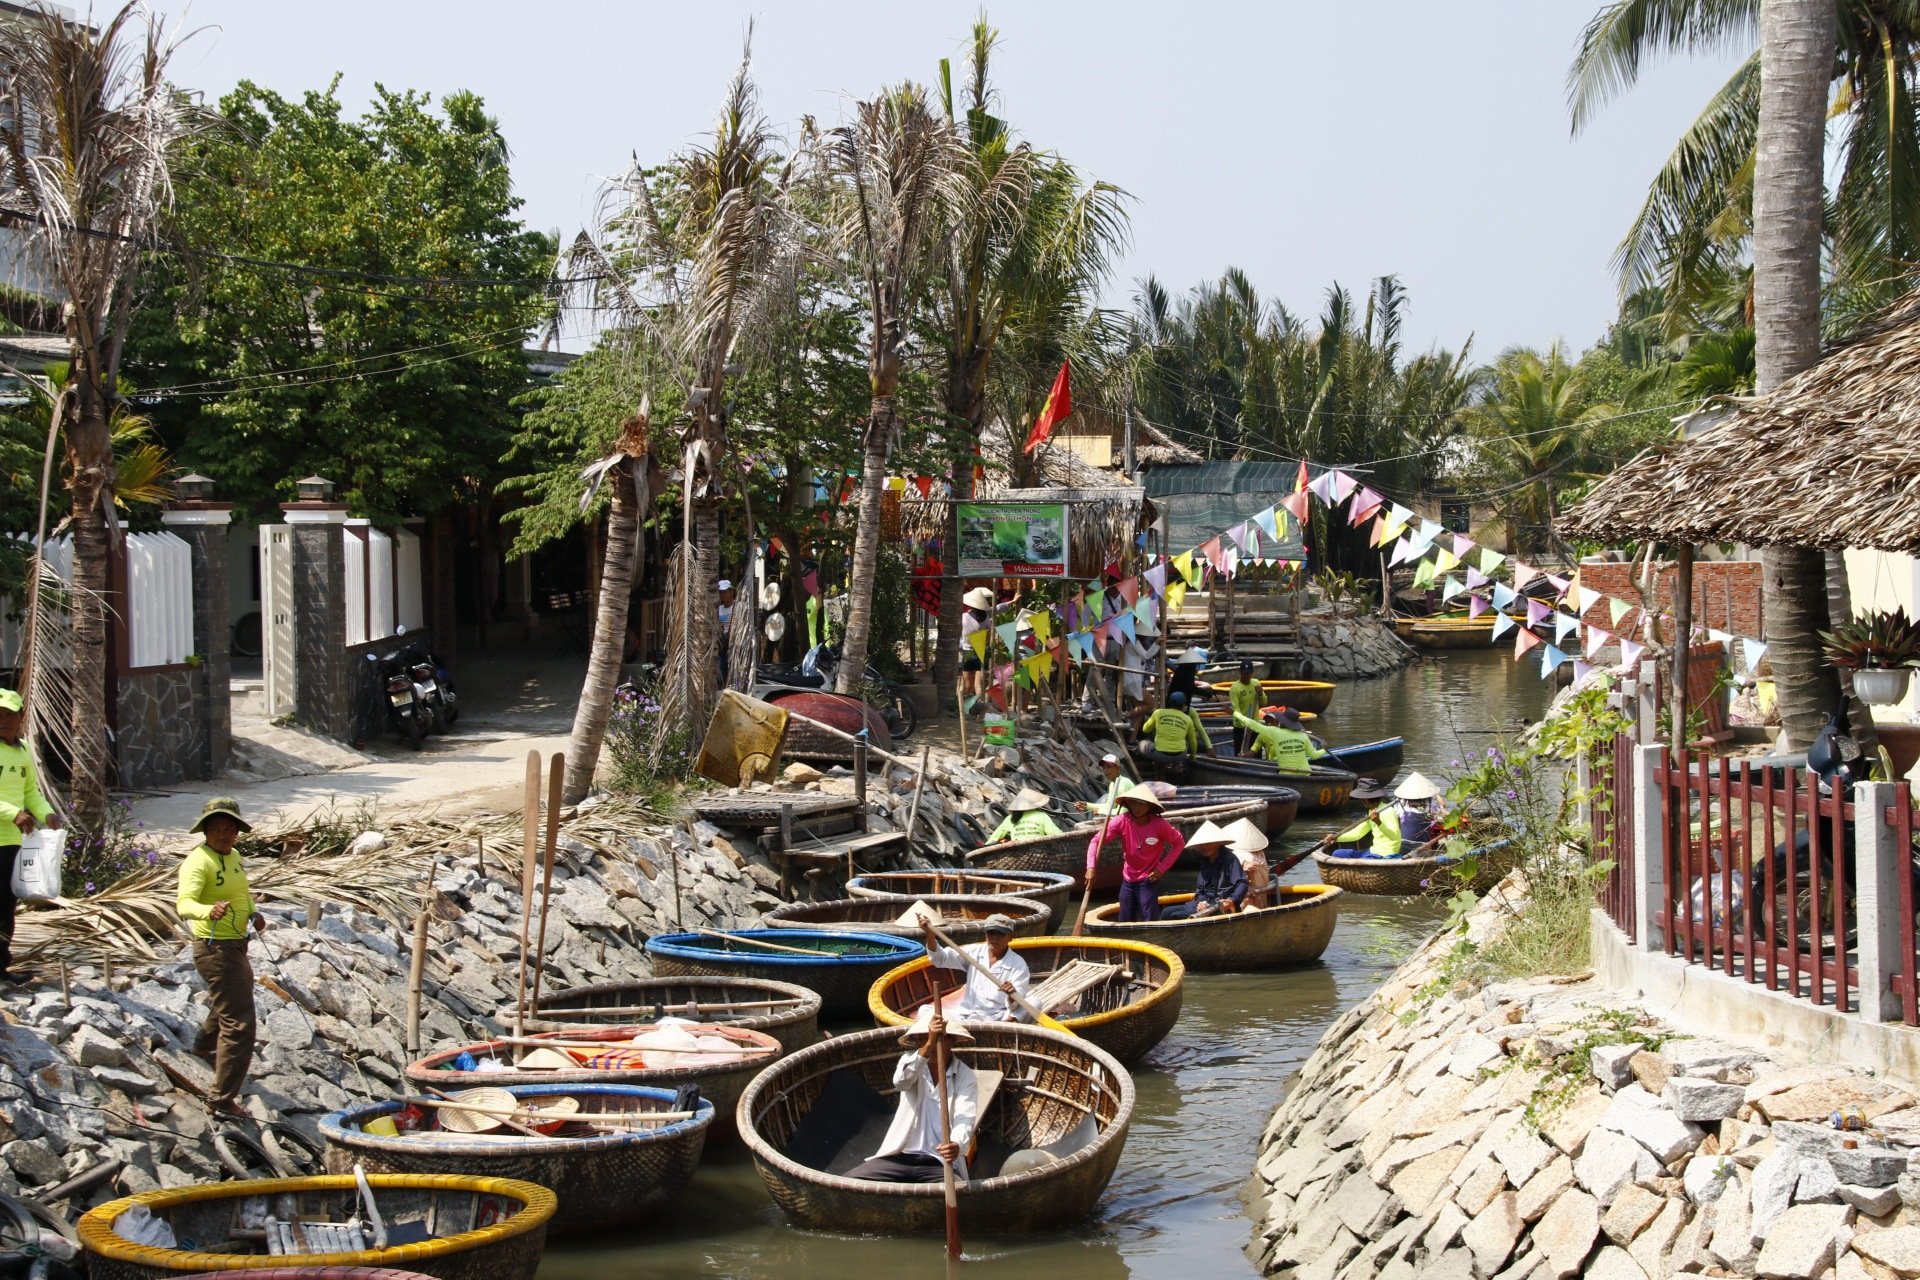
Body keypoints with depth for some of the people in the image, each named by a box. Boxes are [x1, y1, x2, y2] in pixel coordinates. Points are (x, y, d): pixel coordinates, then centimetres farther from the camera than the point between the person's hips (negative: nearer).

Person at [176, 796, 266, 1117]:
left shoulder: (234, 857, 7)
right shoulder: (198, 862, -21)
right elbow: (184, 904, -36)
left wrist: (254, 913, 2)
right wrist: (209, 911, -57)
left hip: (236, 945, 10)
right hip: (216, 949, -10)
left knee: (231, 1003, 35)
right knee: (240, 1024, -13)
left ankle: (205, 1046, 64)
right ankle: (221, 1099, -7)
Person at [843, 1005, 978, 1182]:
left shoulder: (966, 1077, 0)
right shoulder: (911, 1060, 5)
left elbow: (965, 1120, -16)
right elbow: (901, 1081, -20)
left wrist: (957, 1145, -41)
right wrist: (928, 1045, -37)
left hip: (941, 1163, -2)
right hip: (900, 1157, 2)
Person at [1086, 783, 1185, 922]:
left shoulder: (1159, 825, -16)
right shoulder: (1123, 821, -13)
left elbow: (1179, 843, -2)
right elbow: (1097, 840, -16)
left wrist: (1161, 868, -10)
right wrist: (1091, 867, -31)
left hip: (1148, 881, -4)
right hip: (1127, 881, 4)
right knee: (1125, 926, 11)